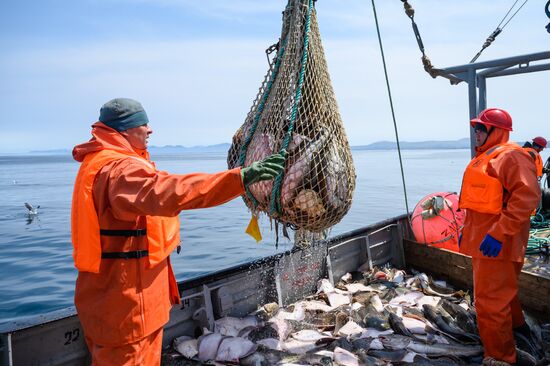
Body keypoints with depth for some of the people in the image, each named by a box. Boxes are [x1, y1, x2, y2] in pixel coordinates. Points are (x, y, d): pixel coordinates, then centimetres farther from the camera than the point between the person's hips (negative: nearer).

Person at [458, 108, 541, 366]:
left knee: (490, 301, -4)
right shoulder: (484, 158, 16)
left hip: (495, 243, -10)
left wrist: (499, 233, -31)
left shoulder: (510, 156, -16)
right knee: (502, 291, 27)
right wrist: (467, 229, 24)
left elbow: (527, 197, -28)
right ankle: (516, 326, 49)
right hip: (482, 238, 10)